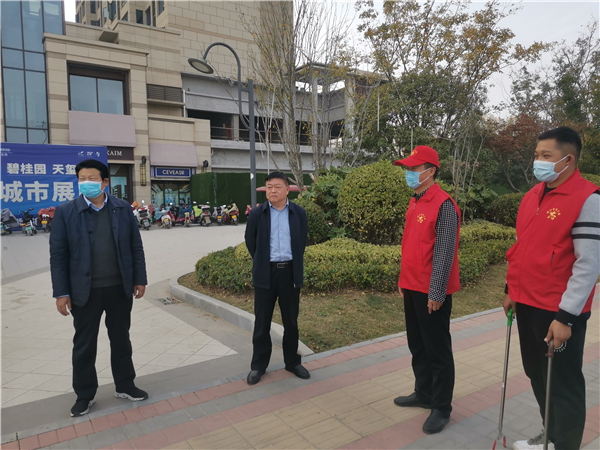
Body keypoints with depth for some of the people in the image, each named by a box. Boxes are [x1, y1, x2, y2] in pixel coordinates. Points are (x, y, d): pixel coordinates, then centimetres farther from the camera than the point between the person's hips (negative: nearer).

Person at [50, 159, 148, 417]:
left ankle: (125, 386, 32)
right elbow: (58, 255, -5)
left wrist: (139, 279, 1)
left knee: (121, 340, 15)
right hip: (85, 291, -1)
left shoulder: (123, 209, 1)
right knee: (84, 345, 12)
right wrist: (61, 293, -7)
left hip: (120, 288, 2)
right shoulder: (65, 212, -4)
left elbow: (136, 246, 3)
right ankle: (84, 395, 30)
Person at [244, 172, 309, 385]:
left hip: (290, 272, 1)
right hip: (265, 273, -1)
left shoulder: (299, 213, 1)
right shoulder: (257, 214, -2)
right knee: (262, 322, 8)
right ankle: (258, 365, 22)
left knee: (291, 321, 11)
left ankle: (292, 362, 28)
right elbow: (250, 242, 8)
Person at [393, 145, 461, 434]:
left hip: (432, 292, -9)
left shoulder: (443, 205, -16)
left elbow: (444, 253, -20)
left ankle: (441, 408, 19)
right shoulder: (415, 203, 11)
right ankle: (423, 394, 36)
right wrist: (403, 281, 17)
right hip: (412, 288, 9)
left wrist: (436, 292, -20)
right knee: (417, 345, 19)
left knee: (437, 350, 4)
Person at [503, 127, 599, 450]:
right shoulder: (533, 195, 9)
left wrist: (566, 316, -20)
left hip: (558, 311, -7)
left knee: (563, 385, 7)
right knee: (537, 376, 20)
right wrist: (512, 289, 17)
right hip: (527, 304, 7)